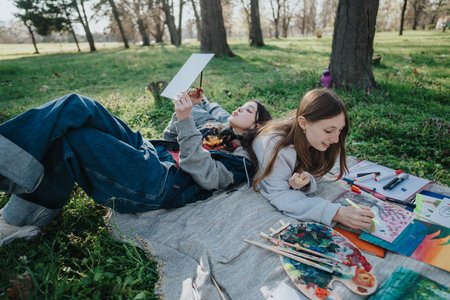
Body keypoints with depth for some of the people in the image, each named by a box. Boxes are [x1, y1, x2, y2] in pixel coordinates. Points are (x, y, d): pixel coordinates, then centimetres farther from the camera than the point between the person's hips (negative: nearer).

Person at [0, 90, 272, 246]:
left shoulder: (240, 161, 2)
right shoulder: (218, 128, 27)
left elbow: (203, 172, -17)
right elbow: (171, 138, 30)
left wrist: (186, 120, -23)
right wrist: (189, 107, 16)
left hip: (156, 183, -8)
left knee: (67, 138, -22)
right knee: (78, 107, -9)